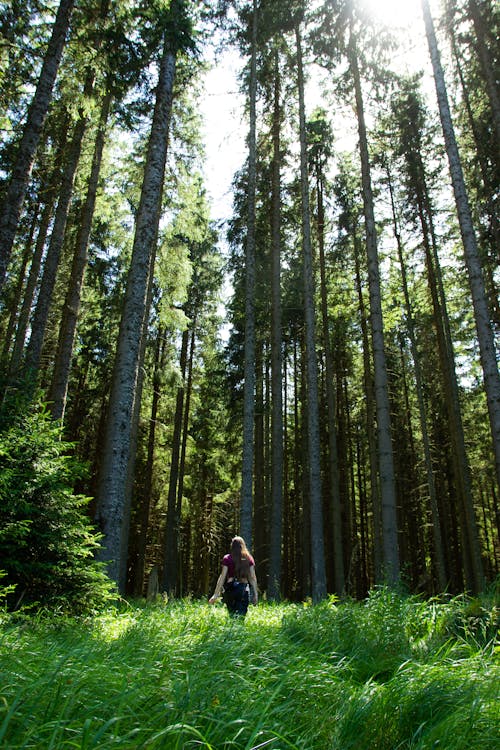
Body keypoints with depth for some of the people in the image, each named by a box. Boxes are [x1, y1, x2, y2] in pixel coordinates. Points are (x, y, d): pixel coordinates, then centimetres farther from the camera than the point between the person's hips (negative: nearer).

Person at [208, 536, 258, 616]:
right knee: (241, 616, 3)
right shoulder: (249, 559, 5)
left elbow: (222, 577, -3)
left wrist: (216, 594, 0)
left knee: (232, 615, 15)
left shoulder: (227, 559, -1)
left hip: (230, 588, -1)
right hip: (244, 589, 1)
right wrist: (255, 593, 11)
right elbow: (253, 578, 4)